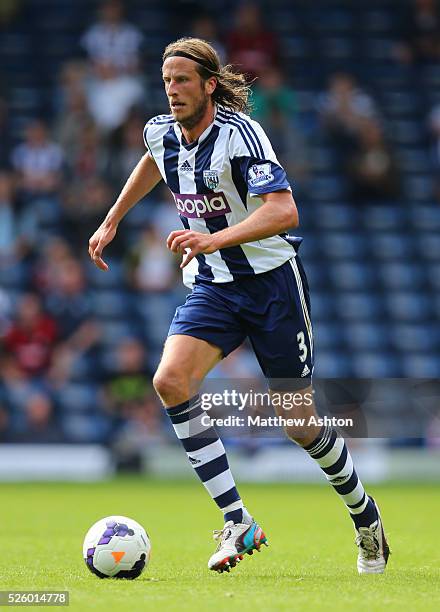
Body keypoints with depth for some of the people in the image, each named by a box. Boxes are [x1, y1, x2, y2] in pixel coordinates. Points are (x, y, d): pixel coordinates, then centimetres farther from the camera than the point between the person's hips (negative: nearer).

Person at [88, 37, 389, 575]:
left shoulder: (240, 132, -21)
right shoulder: (161, 132, 1)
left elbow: (284, 211, -33)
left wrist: (213, 239, -43)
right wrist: (110, 223, 27)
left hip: (271, 279, -5)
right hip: (211, 286, 5)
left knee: (298, 421, 0)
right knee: (170, 381, -22)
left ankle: (364, 515, 29)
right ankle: (237, 523, -17)